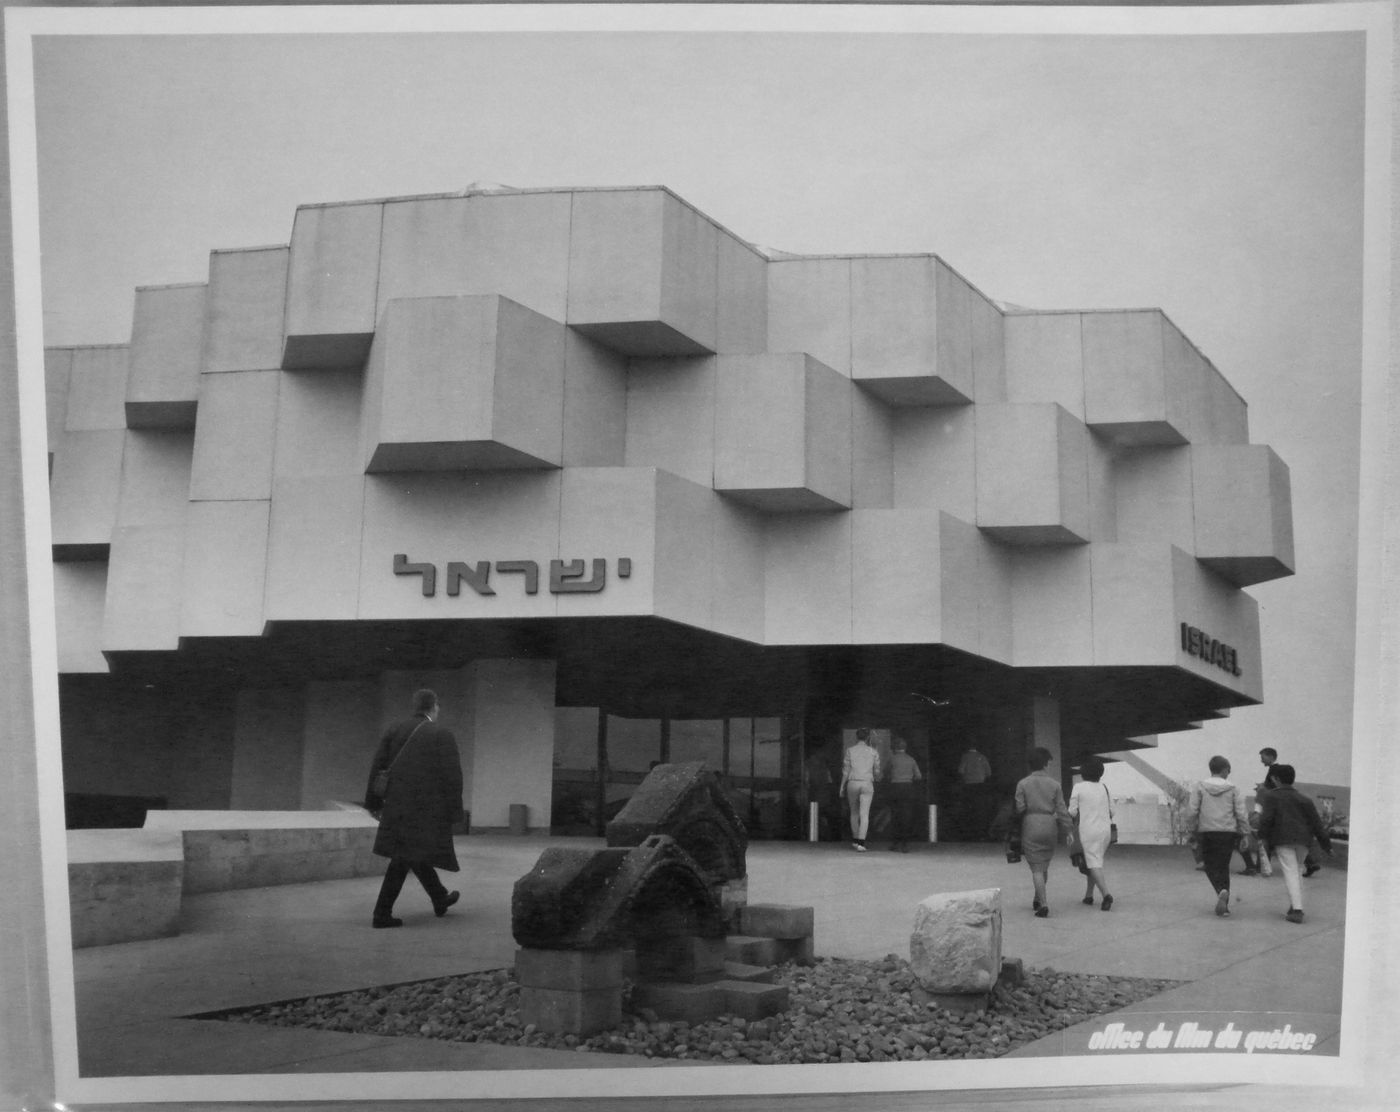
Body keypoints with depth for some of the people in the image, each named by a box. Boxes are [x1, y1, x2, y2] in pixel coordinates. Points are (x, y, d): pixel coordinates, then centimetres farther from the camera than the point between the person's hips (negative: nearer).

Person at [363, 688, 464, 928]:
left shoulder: (393, 730, 5)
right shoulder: (442, 736, -6)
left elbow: (377, 766, 2)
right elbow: (452, 776, -9)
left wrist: (373, 802, 7)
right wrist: (454, 812, -3)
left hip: (396, 805, 6)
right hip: (426, 807, -6)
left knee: (415, 853, 19)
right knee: (405, 856, -4)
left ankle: (440, 899, 36)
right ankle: (382, 913, -8)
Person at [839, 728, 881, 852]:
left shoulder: (850, 751, 1)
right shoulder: (873, 752, 3)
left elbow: (846, 770, 1)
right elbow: (877, 771, 8)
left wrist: (842, 786, 9)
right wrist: (877, 778, 31)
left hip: (852, 783, 1)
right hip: (867, 784, -1)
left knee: (854, 812, 17)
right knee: (864, 814, -5)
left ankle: (855, 840, 23)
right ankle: (861, 842, -17)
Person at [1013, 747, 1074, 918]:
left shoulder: (1023, 784, -4)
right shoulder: (1054, 784, 1)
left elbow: (1019, 808, -7)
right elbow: (1061, 809, 0)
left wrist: (1016, 826, 11)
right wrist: (1068, 831, 6)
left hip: (1031, 827, -3)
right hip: (1049, 826, 3)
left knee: (1036, 868, -1)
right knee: (1044, 865, 19)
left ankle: (1043, 904, -12)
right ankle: (1037, 900, 30)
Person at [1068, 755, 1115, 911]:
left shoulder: (1078, 787, -6)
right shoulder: (1104, 787, 5)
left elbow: (1072, 812, -4)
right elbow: (1111, 811, 8)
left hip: (1088, 831, -5)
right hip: (1105, 830, 5)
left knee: (1094, 866, -7)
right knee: (1095, 862, 21)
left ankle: (1106, 894, -27)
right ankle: (1088, 895, 22)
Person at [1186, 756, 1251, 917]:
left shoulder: (1200, 787, 0)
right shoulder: (1232, 789, 0)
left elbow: (1192, 811, -4)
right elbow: (1241, 814, -3)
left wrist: (1193, 831, 6)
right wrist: (1244, 834, 6)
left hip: (1206, 832, -1)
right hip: (1227, 832, 1)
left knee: (1211, 867, 8)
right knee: (1223, 868, 10)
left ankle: (1222, 891, -20)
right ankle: (1224, 905, 6)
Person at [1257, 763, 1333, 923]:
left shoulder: (1272, 796, 5)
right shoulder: (1304, 799, 19)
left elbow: (1266, 818, -9)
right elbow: (1317, 823, 15)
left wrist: (1262, 836, -5)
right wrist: (1327, 845, 15)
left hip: (1283, 840, -5)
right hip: (1303, 840, 5)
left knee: (1290, 873, -9)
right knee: (1295, 872, 20)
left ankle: (1297, 910, -20)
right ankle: (1295, 907, 19)